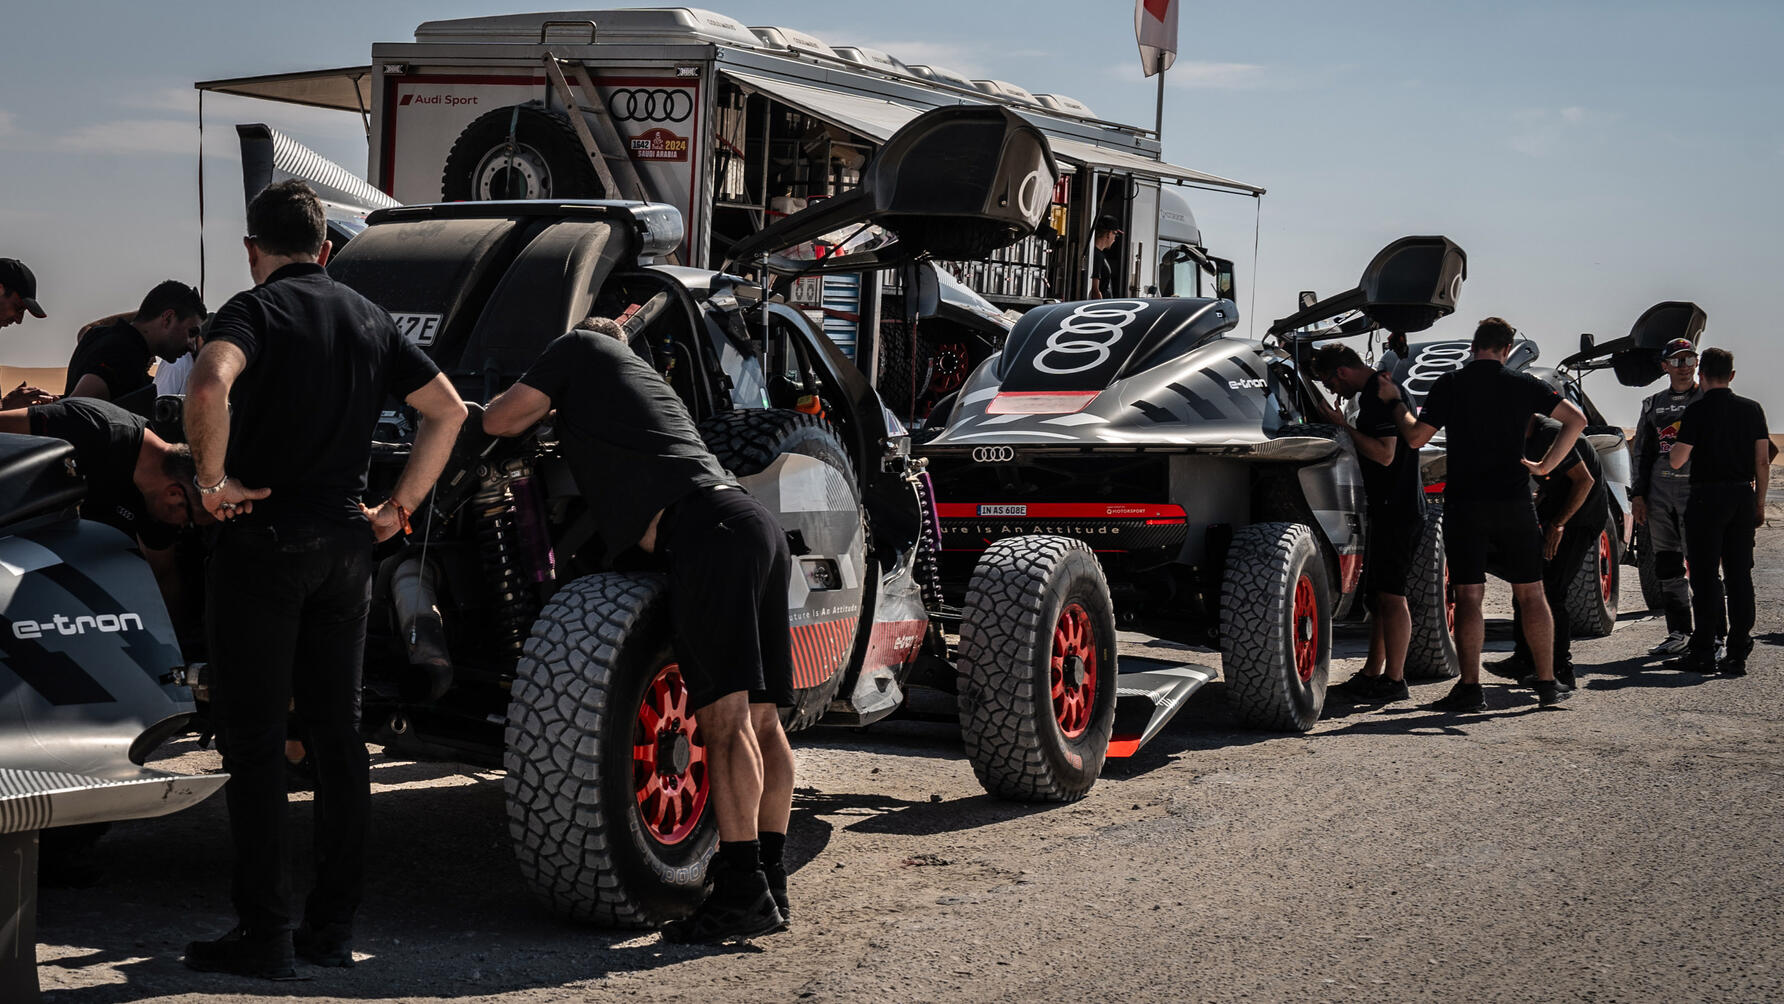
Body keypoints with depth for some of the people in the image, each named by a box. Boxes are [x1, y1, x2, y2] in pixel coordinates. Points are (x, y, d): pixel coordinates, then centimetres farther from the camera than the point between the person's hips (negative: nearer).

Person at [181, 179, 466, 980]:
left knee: (253, 739, -1)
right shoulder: (369, 319, 13)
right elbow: (448, 410, 14)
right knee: (336, 732, 10)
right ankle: (333, 926, 15)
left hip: (264, 536, -6)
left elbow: (209, 385, -28)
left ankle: (264, 934, -1)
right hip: (344, 541, 6)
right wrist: (398, 507, 14)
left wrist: (213, 480, -16)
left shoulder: (255, 310, -7)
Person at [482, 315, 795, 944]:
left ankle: (743, 892, -21)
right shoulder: (645, 376, 37)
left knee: (725, 714, -15)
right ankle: (770, 880, 9)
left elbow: (497, 421, 18)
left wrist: (541, 402, 36)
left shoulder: (581, 346, 17)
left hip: (706, 528, -9)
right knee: (760, 717, 7)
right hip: (757, 522, 9)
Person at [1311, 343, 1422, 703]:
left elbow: (1385, 454, -23)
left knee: (1390, 593, -8)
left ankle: (1394, 680, -5)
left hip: (1396, 508, -11)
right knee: (1378, 592, 14)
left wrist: (1343, 425, -18)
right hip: (1386, 507, 11)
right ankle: (1372, 673, 20)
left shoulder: (1382, 393, -16)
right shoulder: (1372, 393, 17)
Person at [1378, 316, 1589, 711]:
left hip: (1464, 504, -1)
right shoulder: (1523, 385, 3)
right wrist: (1544, 465, 4)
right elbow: (1576, 419, -1)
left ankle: (1470, 688, -5)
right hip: (1514, 503, 1)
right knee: (1531, 594, 10)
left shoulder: (1449, 385, -2)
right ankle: (1547, 684, 13)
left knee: (1468, 596, 0)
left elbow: (1415, 438, -5)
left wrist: (1395, 401, 11)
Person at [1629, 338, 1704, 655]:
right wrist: (1637, 494, 10)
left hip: (1697, 488, -5)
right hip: (1659, 489, 5)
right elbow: (1642, 452, 19)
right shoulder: (1653, 405, 17)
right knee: (1667, 565, 6)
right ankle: (1679, 632, 13)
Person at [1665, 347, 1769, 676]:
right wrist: (1759, 503, 13)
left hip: (1707, 497, -4)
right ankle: (1738, 655, 7)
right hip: (1743, 496, 4)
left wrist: (1675, 445, 11)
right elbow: (1763, 461, 6)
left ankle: (1703, 653, 1)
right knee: (1739, 575, 7)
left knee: (1705, 575, 0)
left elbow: (1676, 461, -10)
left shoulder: (1697, 411, -8)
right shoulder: (1752, 409, 6)